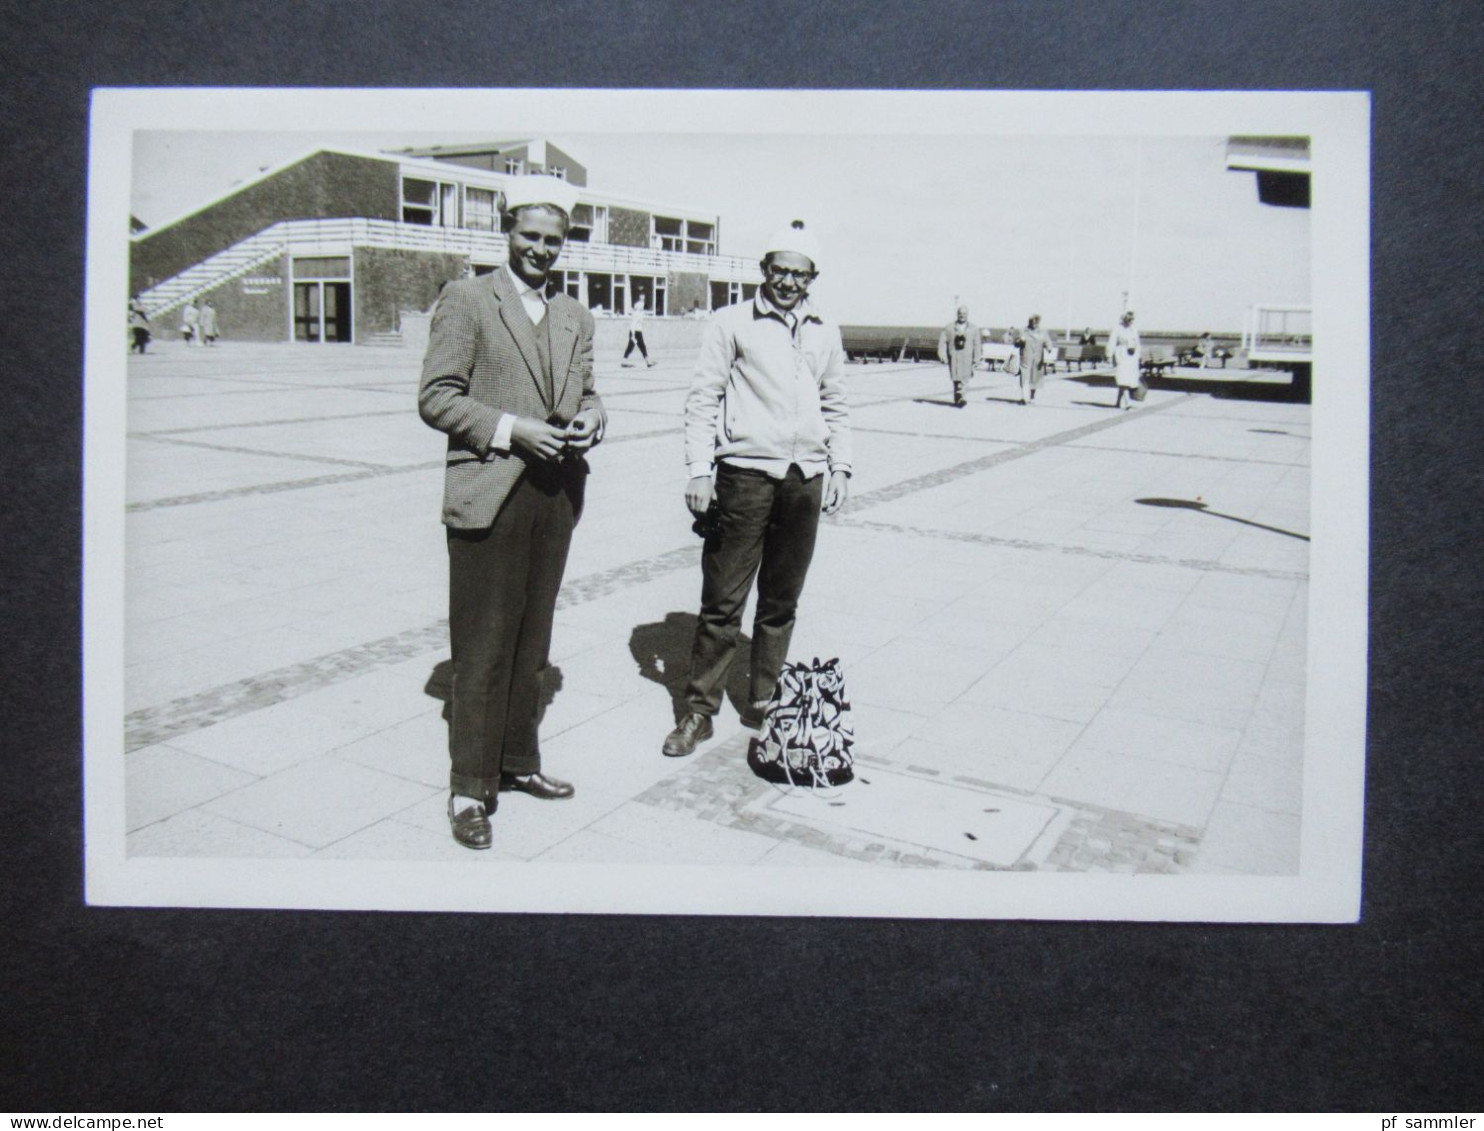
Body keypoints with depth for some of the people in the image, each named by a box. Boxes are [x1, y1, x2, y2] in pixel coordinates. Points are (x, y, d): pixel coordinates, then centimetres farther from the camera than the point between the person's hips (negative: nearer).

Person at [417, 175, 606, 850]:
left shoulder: (574, 316, 16)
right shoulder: (465, 299, -2)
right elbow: (436, 396, -6)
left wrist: (590, 418, -1)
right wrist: (511, 429, -17)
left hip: (558, 493, 6)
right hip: (489, 497, -6)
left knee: (531, 642, 14)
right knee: (483, 649, -2)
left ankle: (517, 763, 28)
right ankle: (469, 788, 9)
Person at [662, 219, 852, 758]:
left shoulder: (824, 332, 14)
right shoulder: (731, 322, 1)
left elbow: (835, 405, 22)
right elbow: (703, 398, -1)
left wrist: (839, 466, 13)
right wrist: (699, 470, -8)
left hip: (806, 478, 4)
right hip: (745, 473, -4)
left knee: (781, 601, 10)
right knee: (723, 600, -3)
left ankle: (763, 702, 22)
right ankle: (700, 709, 6)